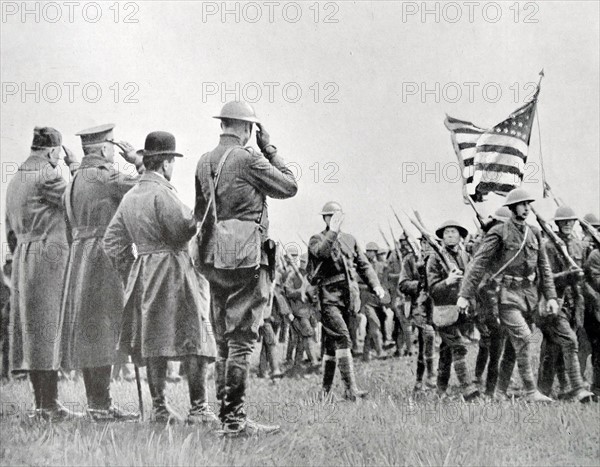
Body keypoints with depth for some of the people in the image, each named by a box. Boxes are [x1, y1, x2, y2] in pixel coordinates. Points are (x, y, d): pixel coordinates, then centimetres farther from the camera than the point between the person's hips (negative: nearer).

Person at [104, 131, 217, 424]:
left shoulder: (130, 197, 12)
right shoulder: (162, 193, -13)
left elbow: (112, 241, 15)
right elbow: (184, 230, -17)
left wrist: (130, 274, 19)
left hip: (143, 273, 8)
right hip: (173, 271, -8)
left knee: (153, 342, 9)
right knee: (194, 338, -4)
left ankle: (159, 408, 10)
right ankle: (198, 408, -6)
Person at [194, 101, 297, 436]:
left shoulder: (204, 163, 10)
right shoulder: (248, 159, -11)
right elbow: (290, 187, -1)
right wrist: (269, 149, 6)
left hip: (214, 259, 8)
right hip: (247, 257, -7)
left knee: (224, 340, 13)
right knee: (242, 339, -6)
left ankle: (226, 414, 18)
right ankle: (235, 419, -7)